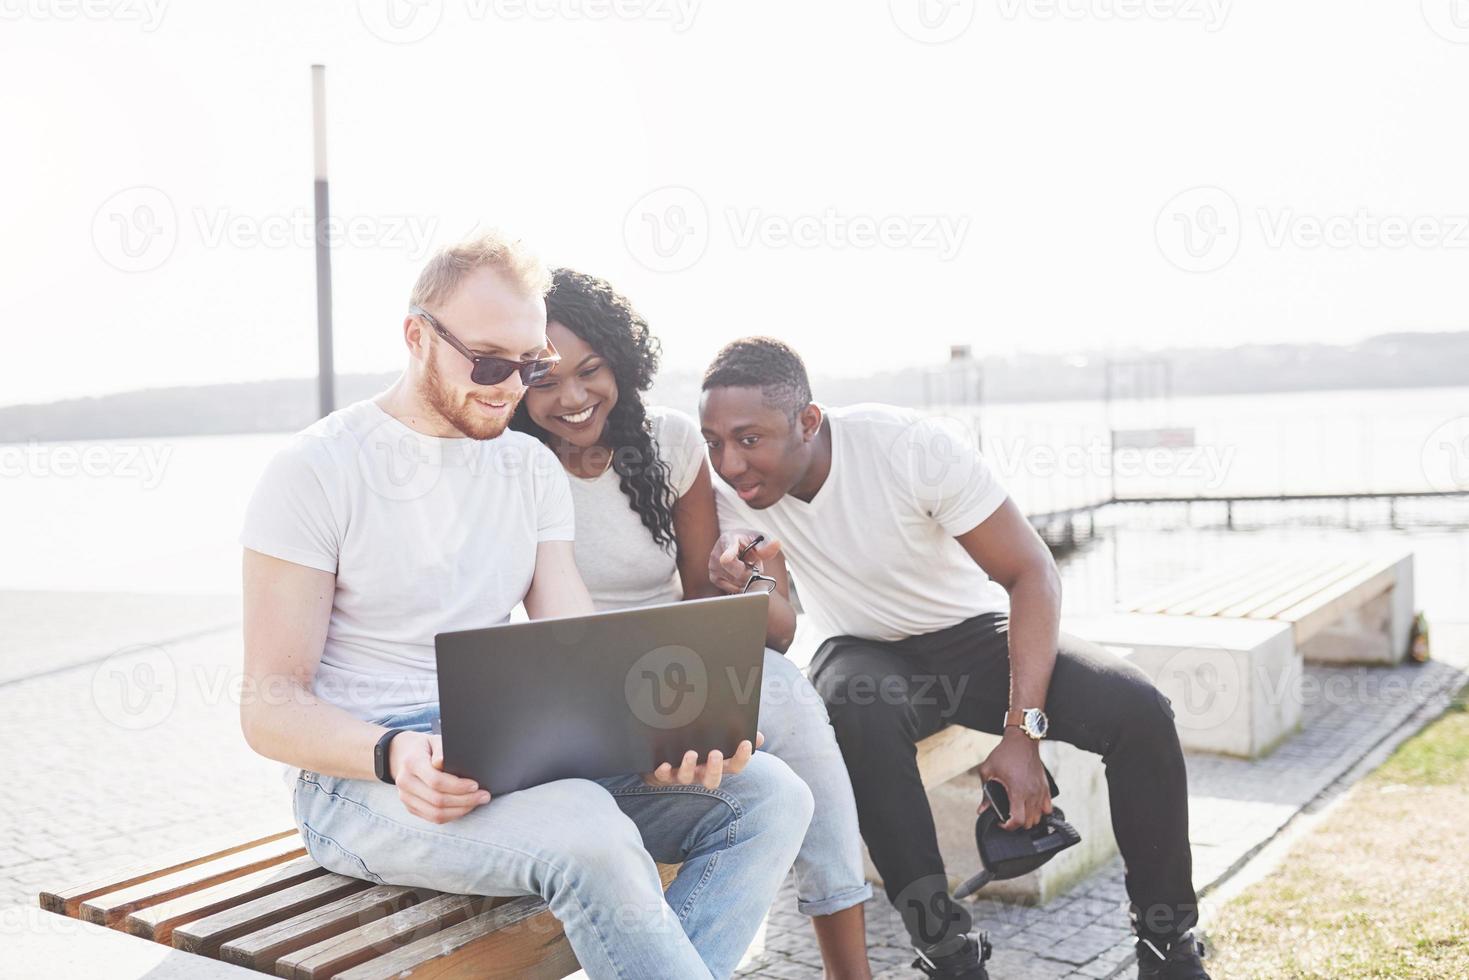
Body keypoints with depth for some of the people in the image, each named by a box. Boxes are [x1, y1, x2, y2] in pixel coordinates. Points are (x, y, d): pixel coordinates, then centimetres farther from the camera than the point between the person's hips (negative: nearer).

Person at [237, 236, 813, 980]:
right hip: (365, 773, -6)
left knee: (768, 793, -13)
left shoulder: (533, 469, 11)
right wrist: (393, 754, -29)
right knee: (587, 831, -36)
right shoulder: (317, 470, -6)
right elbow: (269, 706, -8)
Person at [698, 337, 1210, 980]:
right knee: (857, 706, -37)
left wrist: (1022, 732, -28)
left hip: (973, 634, 0)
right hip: (866, 654, 1)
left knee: (1138, 710, -23)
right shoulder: (728, 485, -16)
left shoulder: (915, 446, -25)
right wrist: (731, 581, -41)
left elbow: (1031, 573, -20)